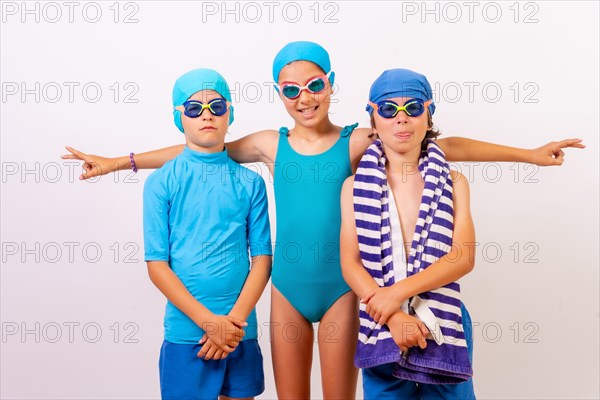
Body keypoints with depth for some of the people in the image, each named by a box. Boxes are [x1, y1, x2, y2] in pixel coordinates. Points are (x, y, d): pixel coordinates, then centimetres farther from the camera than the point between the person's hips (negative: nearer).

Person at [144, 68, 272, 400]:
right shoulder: (161, 182, -4)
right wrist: (209, 321, -11)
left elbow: (262, 258, 1)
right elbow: (157, 264, -5)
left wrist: (234, 320, -10)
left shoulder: (250, 182, 2)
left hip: (242, 331, 2)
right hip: (185, 332, -2)